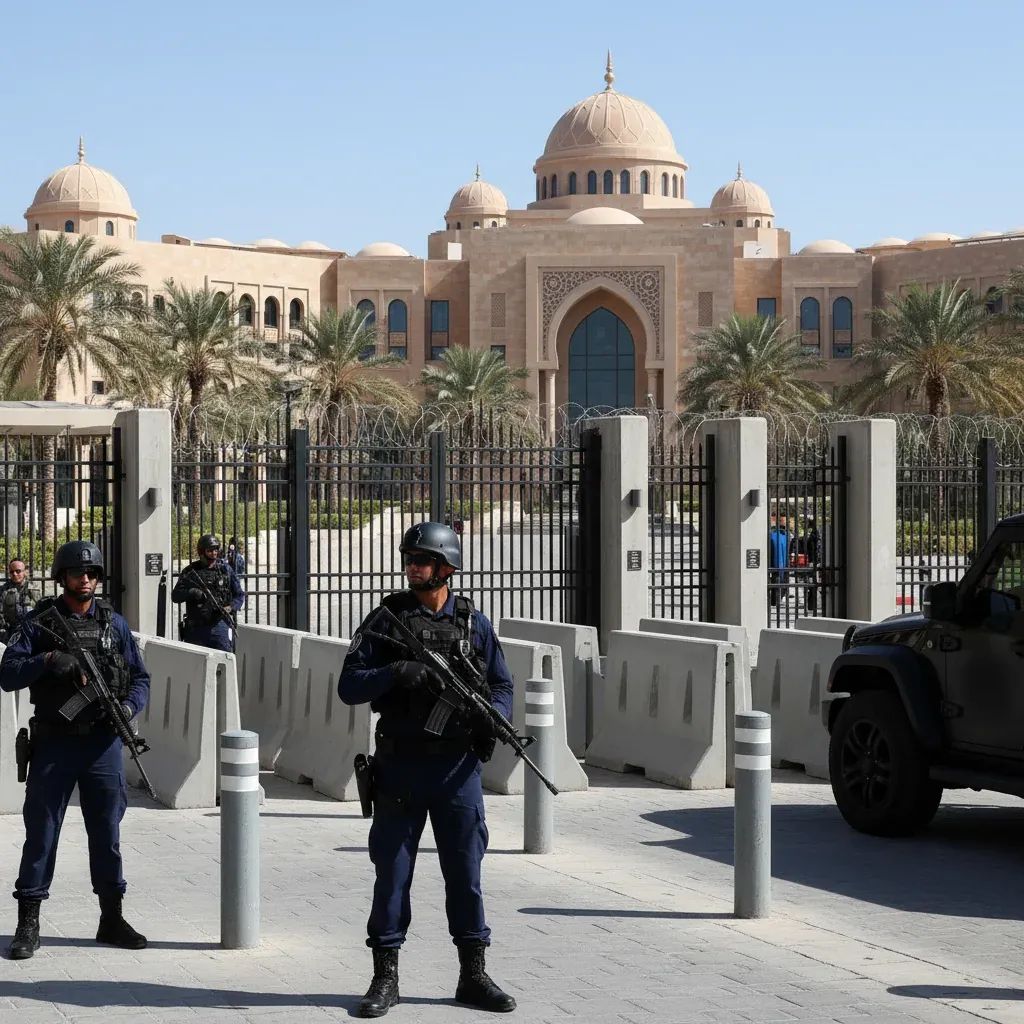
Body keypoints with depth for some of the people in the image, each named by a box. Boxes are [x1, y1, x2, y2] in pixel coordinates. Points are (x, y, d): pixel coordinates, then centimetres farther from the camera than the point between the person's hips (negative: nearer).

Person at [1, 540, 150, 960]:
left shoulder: (114, 623, 8)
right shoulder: (40, 621, 0)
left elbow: (140, 677, 8)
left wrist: (129, 705, -12)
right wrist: (47, 661, -24)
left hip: (103, 741, 2)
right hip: (54, 741, -2)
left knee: (107, 831, 8)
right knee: (41, 831, 1)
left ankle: (112, 919, 17)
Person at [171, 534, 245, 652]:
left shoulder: (225, 569, 5)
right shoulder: (190, 571, 5)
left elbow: (240, 595, 8)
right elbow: (175, 596, 2)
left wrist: (230, 608, -11)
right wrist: (191, 593, -18)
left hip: (219, 625, -1)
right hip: (195, 628, 1)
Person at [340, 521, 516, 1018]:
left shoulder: (474, 622, 6)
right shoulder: (385, 618, 1)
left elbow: (502, 687, 8)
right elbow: (349, 686, -3)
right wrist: (394, 673, -21)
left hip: (458, 766, 1)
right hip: (401, 764, -1)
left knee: (465, 869, 6)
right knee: (392, 870, 3)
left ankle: (473, 975, 15)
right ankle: (385, 977, 12)